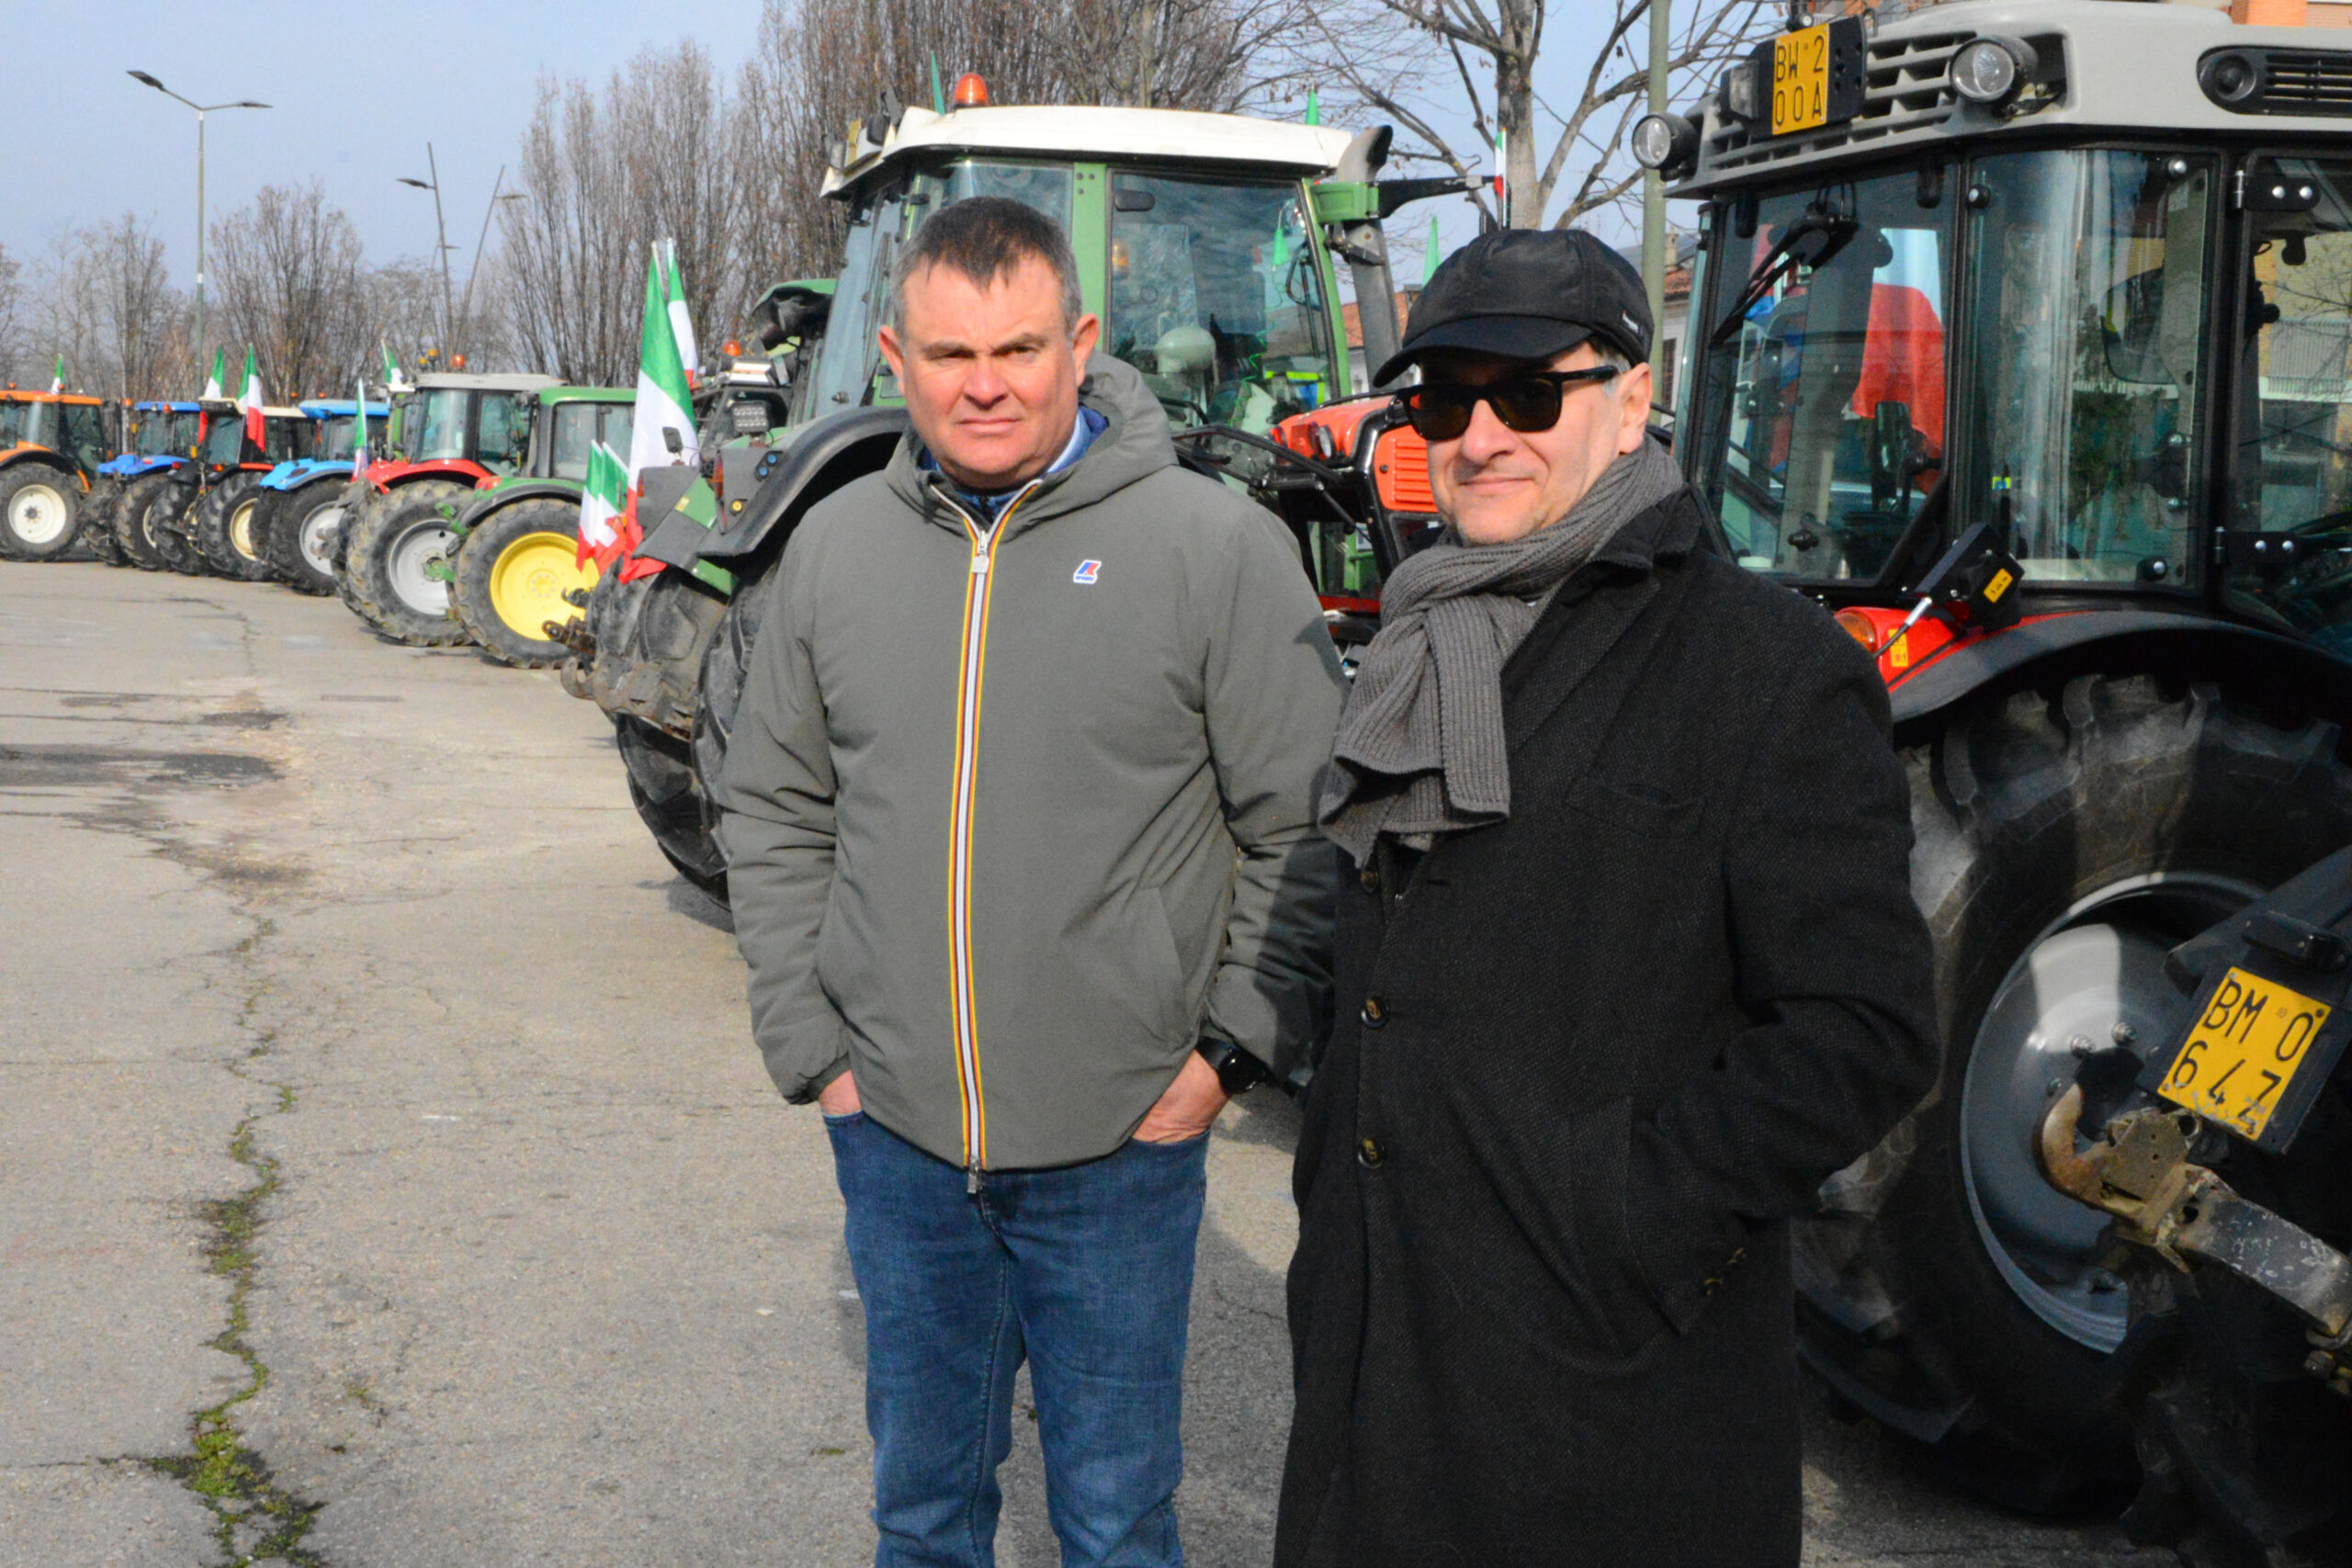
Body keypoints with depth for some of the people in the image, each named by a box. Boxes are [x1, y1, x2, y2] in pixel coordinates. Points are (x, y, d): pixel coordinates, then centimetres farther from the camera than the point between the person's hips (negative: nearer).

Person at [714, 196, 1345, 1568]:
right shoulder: (836, 548, 4)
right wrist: (810, 1042, 5)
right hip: (895, 1137, 4)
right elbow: (774, 814, 12)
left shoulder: (1216, 546, -9)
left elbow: (1311, 833, -5)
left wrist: (1231, 1052, -9)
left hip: (1118, 1149, -3)